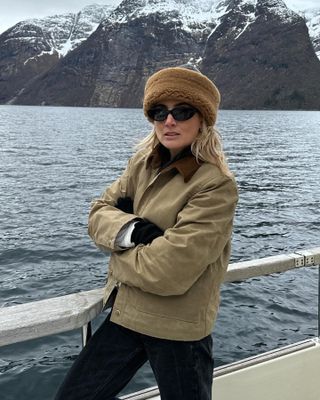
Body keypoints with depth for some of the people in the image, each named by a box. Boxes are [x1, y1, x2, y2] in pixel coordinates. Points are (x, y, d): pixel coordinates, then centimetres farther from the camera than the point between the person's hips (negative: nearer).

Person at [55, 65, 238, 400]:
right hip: (124, 314, 6)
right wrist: (130, 230, -19)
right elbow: (99, 213, 3)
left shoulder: (217, 185, -21)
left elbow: (170, 272, -26)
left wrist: (117, 249, -9)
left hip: (177, 329, -6)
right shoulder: (144, 162, 2)